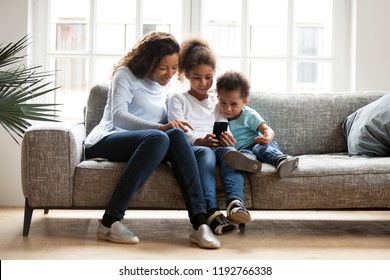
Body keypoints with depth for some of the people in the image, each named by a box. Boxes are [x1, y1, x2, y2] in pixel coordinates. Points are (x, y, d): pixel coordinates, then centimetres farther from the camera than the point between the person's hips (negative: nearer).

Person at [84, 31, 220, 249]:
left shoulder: (166, 87, 20)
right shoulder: (126, 75, 1)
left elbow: (170, 127, 18)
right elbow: (118, 116, -15)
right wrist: (160, 128, -29)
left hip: (141, 145, 5)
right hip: (107, 141, -4)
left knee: (177, 135, -28)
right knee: (157, 138, -36)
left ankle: (200, 222, -40)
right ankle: (110, 222, -38)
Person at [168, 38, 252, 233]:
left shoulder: (217, 102, 28)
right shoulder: (178, 100, 16)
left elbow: (224, 128, 12)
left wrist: (227, 139, -16)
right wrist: (200, 140, -24)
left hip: (215, 146, 3)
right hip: (188, 148, -3)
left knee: (229, 150, -34)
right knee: (206, 153, -39)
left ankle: (235, 203, -56)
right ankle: (212, 213, -55)